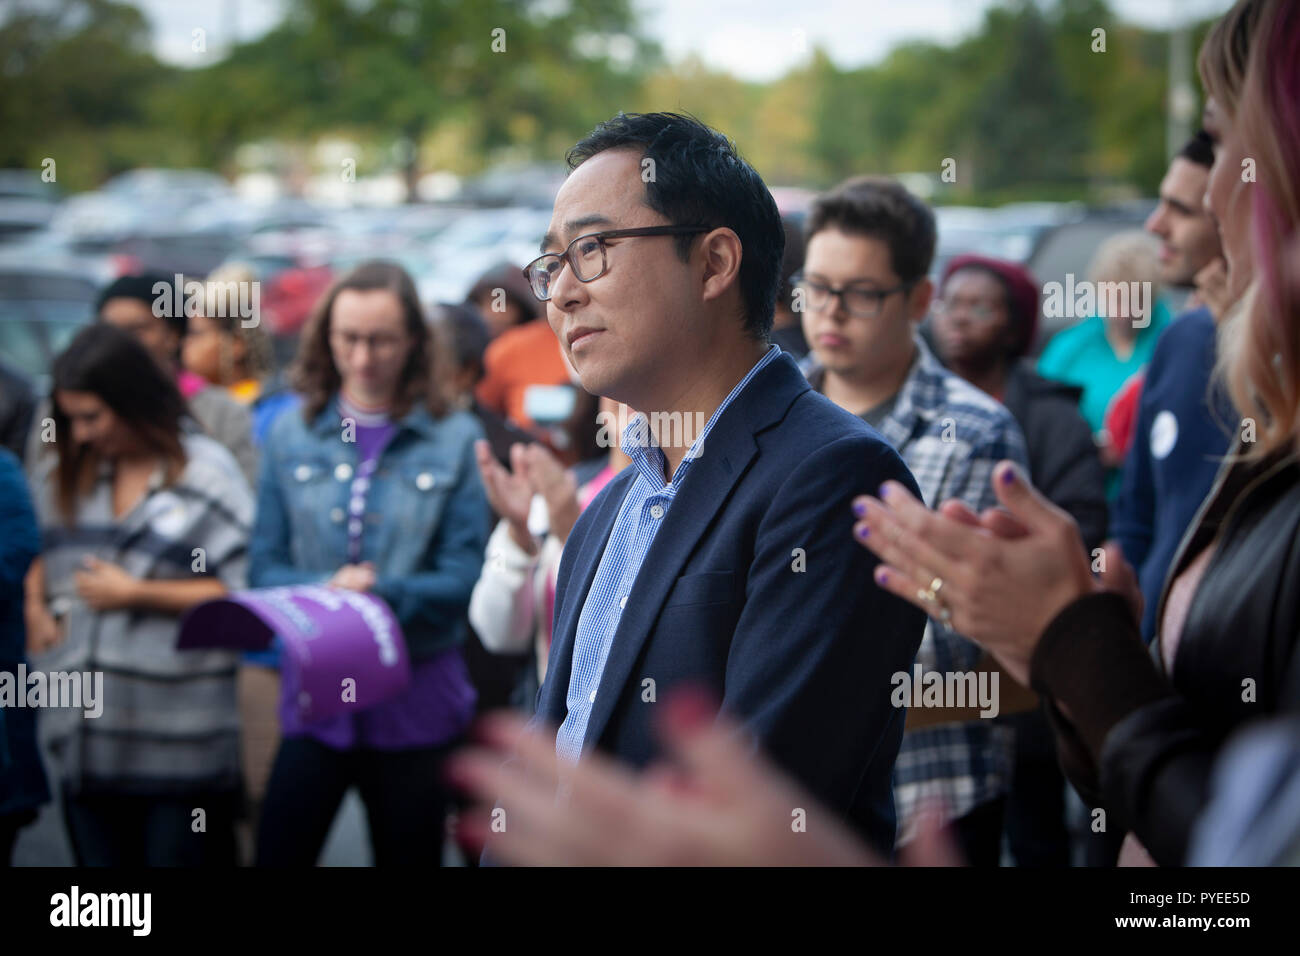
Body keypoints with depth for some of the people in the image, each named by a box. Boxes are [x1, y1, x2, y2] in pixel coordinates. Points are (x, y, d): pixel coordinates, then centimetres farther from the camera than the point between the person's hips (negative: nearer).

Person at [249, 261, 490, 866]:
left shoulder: (455, 438, -1)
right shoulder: (293, 435, 6)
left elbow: (464, 578, -5)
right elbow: (264, 568, 2)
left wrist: (380, 593, -21)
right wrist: (328, 591, -18)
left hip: (415, 700, -1)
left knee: (409, 856, 9)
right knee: (277, 854, -4)